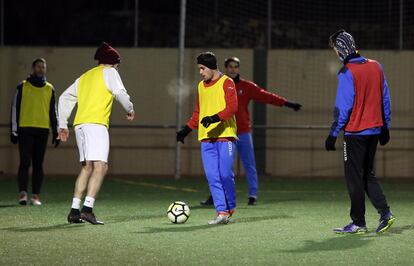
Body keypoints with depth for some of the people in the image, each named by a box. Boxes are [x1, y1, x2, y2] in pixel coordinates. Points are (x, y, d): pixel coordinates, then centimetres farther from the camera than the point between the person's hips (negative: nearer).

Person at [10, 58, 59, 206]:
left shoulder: (50, 89, 13)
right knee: (25, 162, -8)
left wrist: (56, 132, 10)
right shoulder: (23, 86, 5)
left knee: (38, 164, 3)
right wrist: (14, 131, -2)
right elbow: (15, 108, 4)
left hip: (42, 130, 2)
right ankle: (23, 193, -11)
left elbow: (53, 112, 16)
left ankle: (36, 195, 5)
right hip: (25, 129, -2)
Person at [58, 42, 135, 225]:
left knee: (87, 167, 14)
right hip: (96, 123, -8)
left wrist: (63, 125, 23)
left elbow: (65, 98, 22)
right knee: (100, 166, -12)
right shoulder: (109, 72, 6)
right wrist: (130, 109, 9)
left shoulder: (84, 77, 26)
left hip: (80, 125, 8)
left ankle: (74, 210, 8)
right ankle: (87, 208, -25)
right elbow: (120, 93, -8)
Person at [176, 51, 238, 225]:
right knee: (212, 176, -3)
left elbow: (232, 107, -14)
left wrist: (215, 118, -26)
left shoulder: (226, 83, -2)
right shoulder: (201, 86, 19)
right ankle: (222, 212, -2)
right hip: (206, 138, 6)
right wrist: (186, 130, 20)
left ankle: (230, 207, 12)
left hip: (225, 135, -6)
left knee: (225, 174, -9)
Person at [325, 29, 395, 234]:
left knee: (355, 178, 2)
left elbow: (343, 108, -16)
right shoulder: (375, 66, 6)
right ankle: (385, 213, 5)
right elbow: (385, 99, 11)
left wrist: (333, 134, -10)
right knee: (368, 175, 17)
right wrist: (385, 127, 19)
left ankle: (358, 223, 5)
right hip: (374, 129, 7)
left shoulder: (347, 73, -15)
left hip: (355, 132, -7)